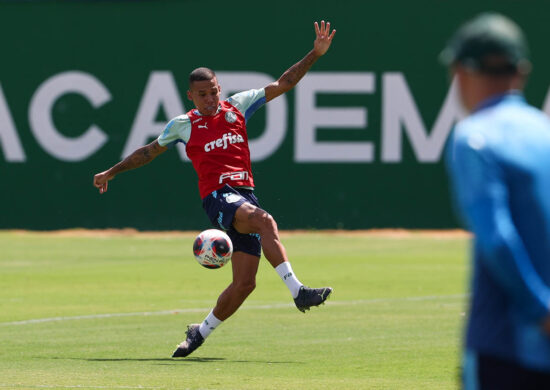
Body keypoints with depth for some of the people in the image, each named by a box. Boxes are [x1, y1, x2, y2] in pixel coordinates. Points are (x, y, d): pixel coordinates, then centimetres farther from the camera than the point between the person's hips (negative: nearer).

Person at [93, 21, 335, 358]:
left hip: (246, 196, 4)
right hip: (218, 197, -4)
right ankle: (297, 291, -43)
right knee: (265, 221, -35)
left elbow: (283, 84, 14)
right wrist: (112, 172, 29)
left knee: (245, 283, -2)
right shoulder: (183, 125, 8)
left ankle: (202, 331, 19)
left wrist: (315, 54, 5)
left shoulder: (238, 106, 13)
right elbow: (150, 151, 24)